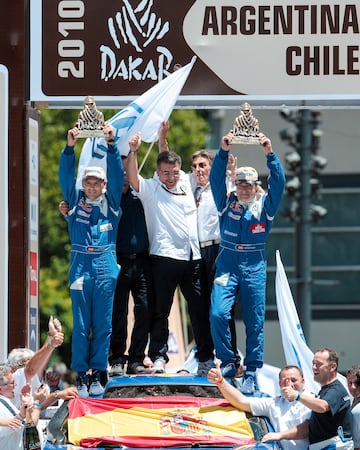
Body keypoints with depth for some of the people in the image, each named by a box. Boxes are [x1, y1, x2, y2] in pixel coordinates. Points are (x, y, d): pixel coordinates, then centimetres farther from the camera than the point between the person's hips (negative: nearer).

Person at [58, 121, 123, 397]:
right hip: (80, 263, 0)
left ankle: (97, 374, 6)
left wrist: (111, 144, -15)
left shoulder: (111, 200, 8)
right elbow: (66, 175, -2)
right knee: (81, 323, -1)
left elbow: (117, 173, -1)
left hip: (106, 264, 0)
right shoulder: (75, 200, 9)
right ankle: (80, 374, 1)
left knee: (103, 323, 2)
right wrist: (70, 147, -17)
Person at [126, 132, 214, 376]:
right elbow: (133, 178, -16)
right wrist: (133, 151, -28)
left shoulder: (185, 184, 15)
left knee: (201, 309, 6)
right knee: (161, 310, -1)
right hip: (165, 256, -5)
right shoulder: (151, 189, 2)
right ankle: (159, 357, 2)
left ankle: (206, 357, 13)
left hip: (193, 256, 5)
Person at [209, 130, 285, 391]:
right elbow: (216, 178, -3)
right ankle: (227, 363, 1)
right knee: (218, 314, -13)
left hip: (255, 266, 0)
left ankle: (252, 371, 5)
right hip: (227, 264, 0)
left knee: (255, 321, -1)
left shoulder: (265, 205, 6)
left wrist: (270, 154, -19)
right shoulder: (227, 203, 8)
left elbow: (279, 183, -6)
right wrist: (224, 152, -17)